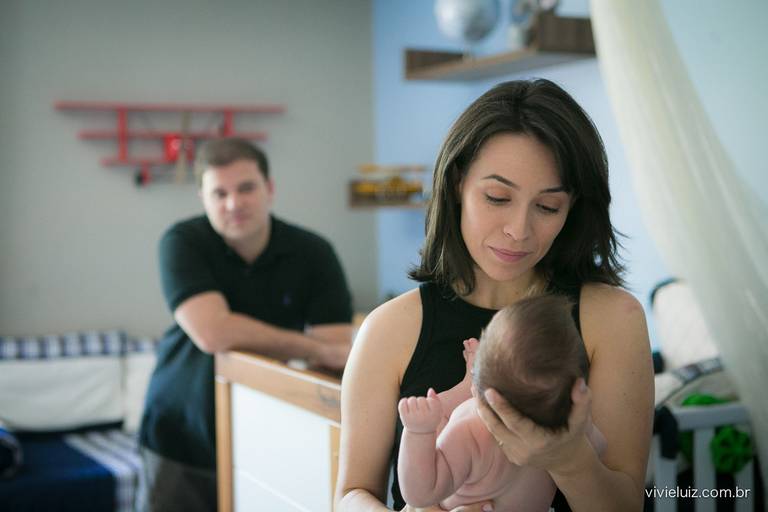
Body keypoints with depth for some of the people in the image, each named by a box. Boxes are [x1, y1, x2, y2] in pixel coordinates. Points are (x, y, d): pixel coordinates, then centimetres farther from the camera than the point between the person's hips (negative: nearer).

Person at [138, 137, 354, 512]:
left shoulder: (314, 253, -7)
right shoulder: (182, 244, -12)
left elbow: (336, 352, -14)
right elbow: (211, 333, -26)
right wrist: (313, 348, -20)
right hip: (182, 442, -1)